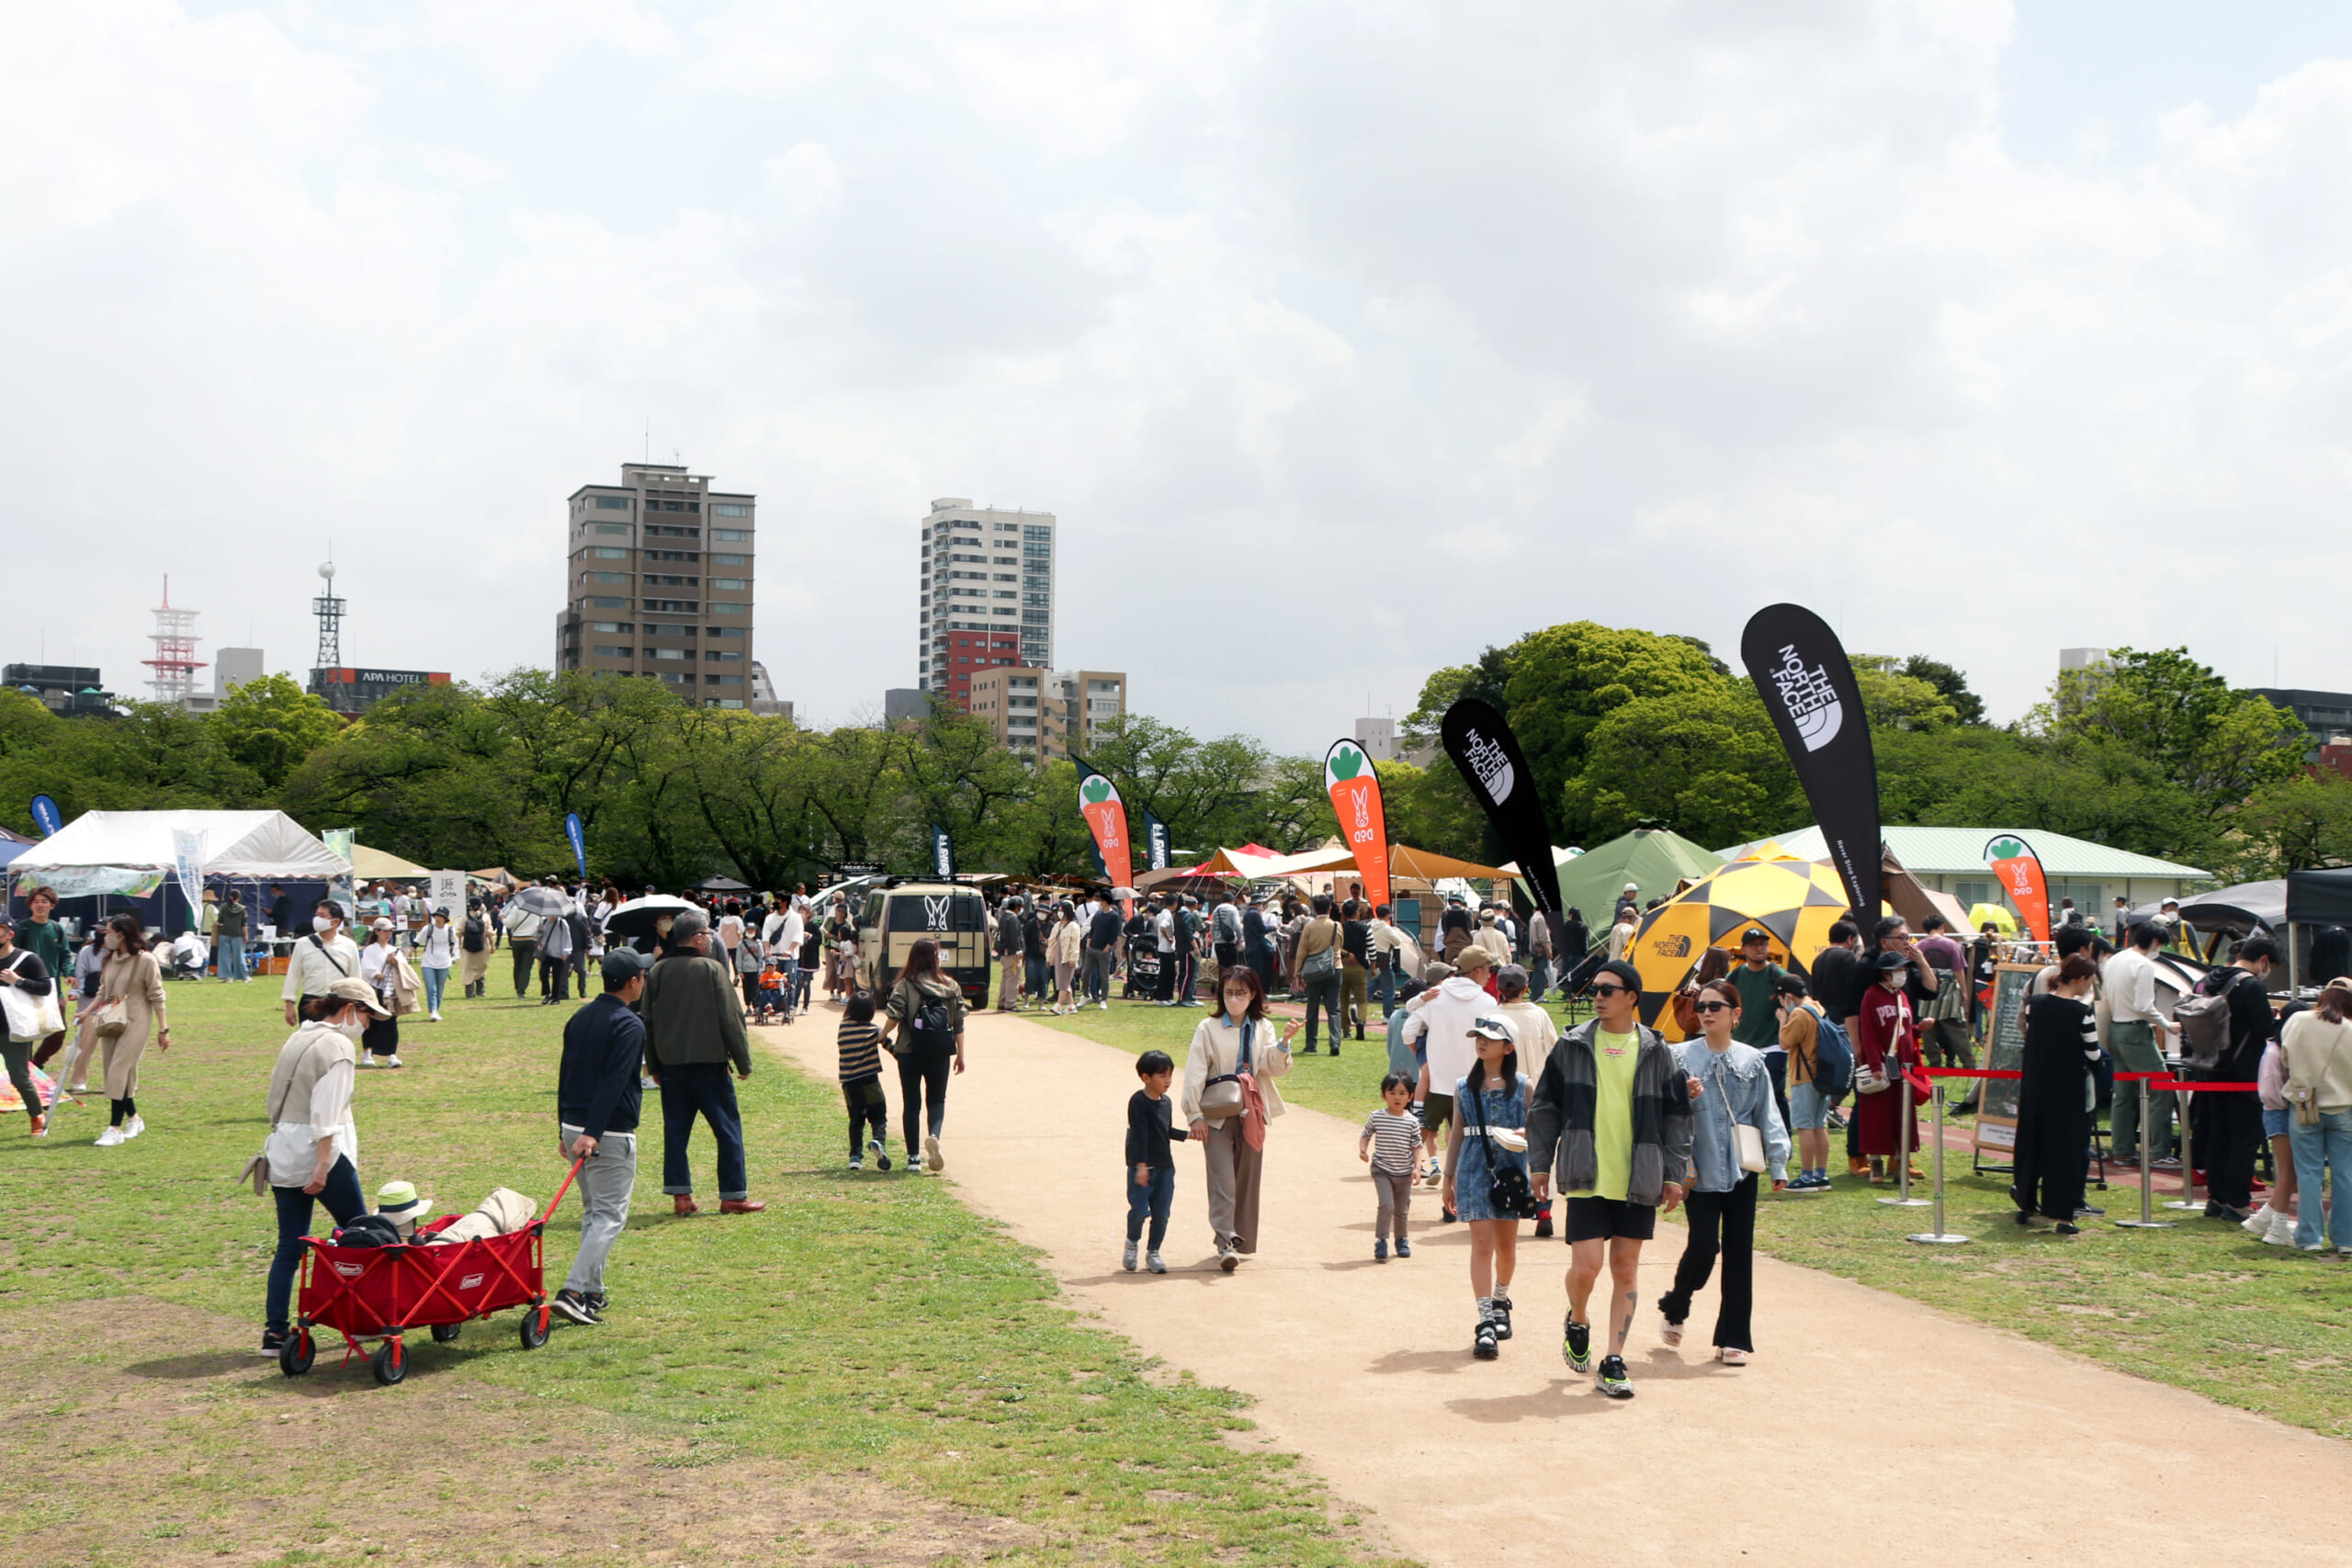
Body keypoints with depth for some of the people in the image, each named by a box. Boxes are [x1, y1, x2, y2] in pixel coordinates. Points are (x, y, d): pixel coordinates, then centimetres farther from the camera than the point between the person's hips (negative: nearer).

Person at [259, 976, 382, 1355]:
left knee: (289, 1246, 7)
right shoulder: (338, 1046, -11)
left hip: (283, 1153, 8)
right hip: (319, 1153, -8)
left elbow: (276, 1096, 21)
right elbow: (326, 1112, -18)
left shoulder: (298, 1038, 15)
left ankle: (274, 1333, 4)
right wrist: (323, 1166, -20)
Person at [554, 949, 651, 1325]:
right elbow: (612, 1083, -21)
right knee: (610, 1215, -4)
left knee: (593, 1211, 17)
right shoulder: (629, 1025, -13)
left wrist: (566, 1129, 20)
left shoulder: (579, 1019, 12)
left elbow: (565, 1077, 15)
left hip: (574, 1127, 8)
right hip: (611, 1135, -8)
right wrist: (592, 1134, -26)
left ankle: (593, 1293, 18)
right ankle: (573, 1291, -15)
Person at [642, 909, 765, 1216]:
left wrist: (653, 1066, 18)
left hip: (670, 1064, 5)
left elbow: (647, 1021, 10)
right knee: (728, 1129, 3)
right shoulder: (711, 969, -11)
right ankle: (734, 1195, 5)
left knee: (675, 1130, 10)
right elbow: (731, 1019, -10)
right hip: (709, 1063, -5)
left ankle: (680, 1195, 9)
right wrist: (744, 1062, -1)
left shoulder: (657, 972, 5)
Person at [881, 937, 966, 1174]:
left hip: (910, 1051, -1)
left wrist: (882, 1036, 2)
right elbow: (958, 1024, 3)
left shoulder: (904, 985, -6)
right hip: (940, 1053, 1)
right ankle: (934, 1135, -18)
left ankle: (913, 1157, 9)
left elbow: (895, 1017, -15)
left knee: (911, 1103, 9)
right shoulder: (951, 987, 2)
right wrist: (960, 1055, 9)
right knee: (937, 1099, 12)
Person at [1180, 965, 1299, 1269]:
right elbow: (1194, 1074, -3)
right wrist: (1195, 1116, -9)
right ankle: (1226, 1243, -17)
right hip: (1217, 1115, -3)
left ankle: (1240, 1239, 22)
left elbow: (1273, 1067, -5)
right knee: (1222, 1180, -12)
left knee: (1248, 1179, 9)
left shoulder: (1262, 1029, 7)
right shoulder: (1208, 1028, -2)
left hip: (1251, 1115, 3)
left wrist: (1284, 1043, -23)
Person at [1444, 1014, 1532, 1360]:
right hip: (1474, 1171, 0)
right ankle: (1485, 1323, -11)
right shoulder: (1464, 1086, 8)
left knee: (1506, 1247, 11)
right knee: (1481, 1244, -9)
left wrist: (1523, 1133, -17)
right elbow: (1457, 1133, 12)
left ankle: (1500, 1303, 37)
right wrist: (1449, 1179, 13)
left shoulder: (1522, 1086, 3)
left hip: (1511, 1171, 0)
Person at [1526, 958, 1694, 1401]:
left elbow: (1676, 1115, 9)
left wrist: (1674, 1173, 4)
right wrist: (1540, 1163, 5)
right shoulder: (1572, 1046, 4)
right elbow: (1545, 1107, 9)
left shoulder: (1657, 1051, 5)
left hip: (1639, 1179, 1)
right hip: (1586, 1176, -1)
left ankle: (1614, 1362, 12)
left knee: (1626, 1268, 4)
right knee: (1586, 1266, -10)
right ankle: (1577, 1322, 22)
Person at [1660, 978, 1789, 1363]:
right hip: (1701, 1171, -2)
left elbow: (1768, 1115, 7)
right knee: (1703, 1248, -6)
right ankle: (1674, 1309, 22)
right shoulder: (1682, 1057, 1)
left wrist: (1778, 1164, 1)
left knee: (1739, 1254, 3)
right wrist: (1684, 1097, -22)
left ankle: (1733, 1338, 12)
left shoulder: (1752, 1061, 5)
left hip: (1742, 1171, 2)